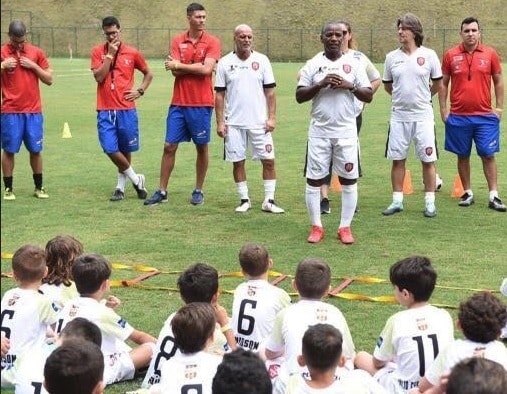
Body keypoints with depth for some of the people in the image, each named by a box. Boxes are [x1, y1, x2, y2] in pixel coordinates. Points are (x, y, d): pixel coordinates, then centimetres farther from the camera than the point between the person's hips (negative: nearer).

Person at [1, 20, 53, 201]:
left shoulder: (36, 52, 5)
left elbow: (49, 79, 5)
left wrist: (33, 65, -7)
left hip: (33, 111, 2)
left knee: (35, 149, 6)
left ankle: (39, 187, 17)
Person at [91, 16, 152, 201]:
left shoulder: (132, 53, 3)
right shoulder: (98, 51, 3)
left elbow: (148, 74, 17)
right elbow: (98, 77, -10)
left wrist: (140, 91, 2)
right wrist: (110, 55, -13)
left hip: (126, 109, 0)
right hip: (105, 110, 0)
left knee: (125, 149, 7)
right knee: (110, 149, -9)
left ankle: (121, 186, 22)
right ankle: (136, 179, 9)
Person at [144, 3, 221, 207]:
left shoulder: (212, 42, -2)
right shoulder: (177, 41, 6)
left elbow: (206, 69, -16)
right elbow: (176, 71, -4)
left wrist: (180, 65, -7)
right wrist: (197, 66, -12)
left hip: (202, 105, -2)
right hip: (178, 104, 2)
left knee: (201, 148, 6)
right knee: (169, 146, 4)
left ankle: (198, 191, 20)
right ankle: (162, 191, 12)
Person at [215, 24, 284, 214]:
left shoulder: (262, 60, 2)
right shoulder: (225, 63, 1)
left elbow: (270, 91, 3)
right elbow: (219, 95, 3)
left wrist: (272, 117, -4)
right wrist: (220, 122, -2)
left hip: (259, 122, 0)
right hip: (234, 123, 0)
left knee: (268, 160, -2)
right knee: (238, 162, 5)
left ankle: (269, 201, 8)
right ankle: (244, 200, 18)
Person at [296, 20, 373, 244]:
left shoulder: (354, 64, 4)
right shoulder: (313, 65, 2)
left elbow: (368, 96, 2)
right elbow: (299, 96, -2)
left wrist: (350, 86, -14)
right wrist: (320, 85, -16)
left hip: (346, 132, 0)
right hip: (319, 132, 0)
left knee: (349, 180, 2)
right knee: (314, 180, 2)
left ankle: (345, 227, 13)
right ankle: (316, 227, 14)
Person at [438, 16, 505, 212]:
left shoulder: (490, 54, 1)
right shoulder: (450, 55, 1)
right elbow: (443, 84, 7)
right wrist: (443, 109, 2)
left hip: (485, 116, 0)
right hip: (458, 117, 1)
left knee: (488, 155, 0)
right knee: (463, 156, 8)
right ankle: (468, 193, 19)